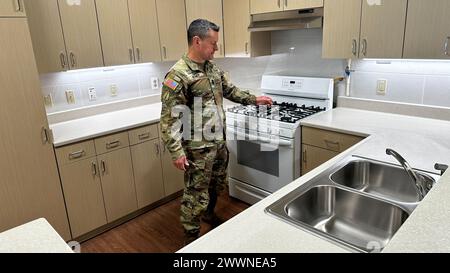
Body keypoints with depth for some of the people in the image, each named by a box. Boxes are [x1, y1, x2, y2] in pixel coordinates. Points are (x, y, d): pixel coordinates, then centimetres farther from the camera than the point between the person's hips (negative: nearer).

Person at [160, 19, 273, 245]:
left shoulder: (213, 68, 6)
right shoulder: (178, 75, -20)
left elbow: (230, 90, 22)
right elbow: (169, 119, -21)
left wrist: (254, 100, 16)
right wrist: (177, 152, -24)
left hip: (219, 142, 8)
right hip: (198, 148, -8)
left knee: (217, 184, 24)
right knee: (196, 193, 6)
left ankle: (208, 213, 50)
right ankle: (191, 237, 26)